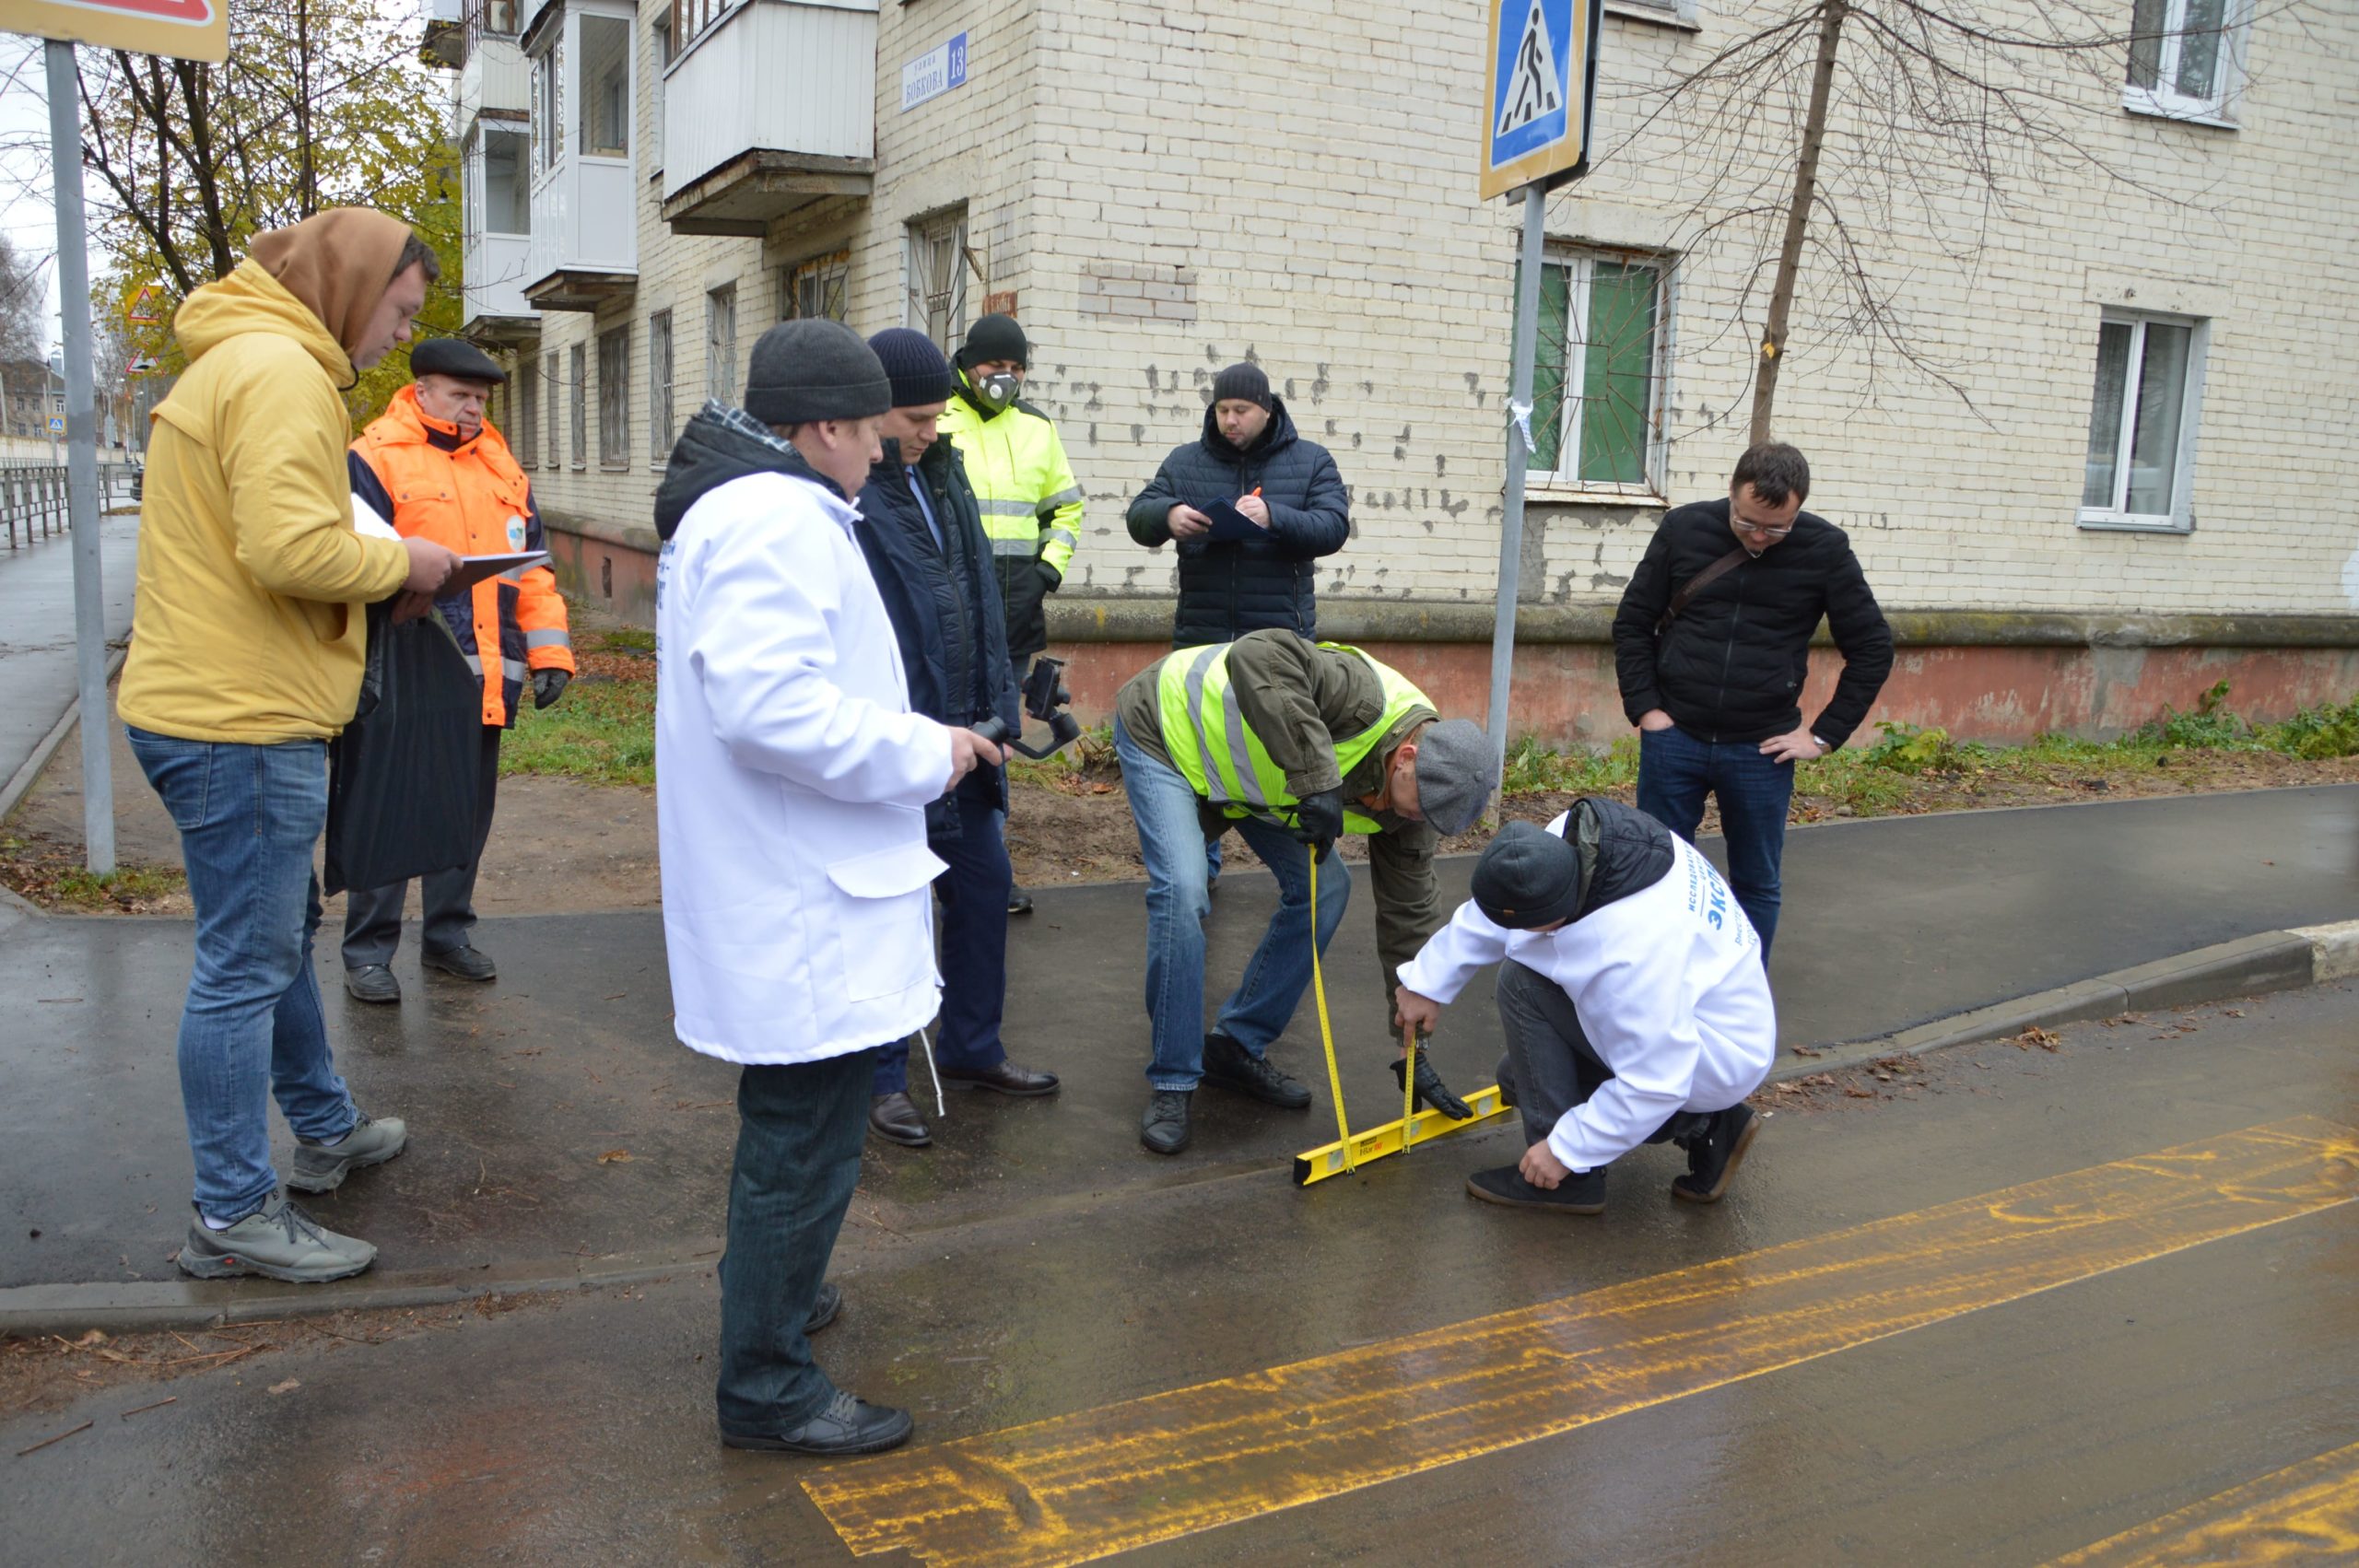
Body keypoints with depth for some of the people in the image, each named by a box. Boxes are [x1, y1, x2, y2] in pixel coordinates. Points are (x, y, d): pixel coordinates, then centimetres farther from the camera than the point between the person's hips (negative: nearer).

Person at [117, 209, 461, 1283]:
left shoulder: (239, 362, 18)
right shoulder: (280, 370, -16)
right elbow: (289, 546, -27)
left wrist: (374, 572, 10)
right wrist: (401, 563, -10)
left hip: (207, 705, 11)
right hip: (243, 721, -11)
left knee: (279, 934, 22)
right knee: (245, 968, -3)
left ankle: (326, 1132, 38)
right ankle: (233, 1216, 8)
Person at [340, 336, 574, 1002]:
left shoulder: (500, 466, 17)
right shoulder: (375, 459, -2)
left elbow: (532, 566, 18)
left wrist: (549, 653, 12)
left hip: (484, 678, 6)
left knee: (469, 812, 13)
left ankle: (448, 934, 27)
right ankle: (367, 950, 9)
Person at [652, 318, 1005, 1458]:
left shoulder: (733, 509, 16)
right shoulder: (780, 522, -21)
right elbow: (771, 705, -32)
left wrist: (913, 739, 14)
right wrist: (924, 755, -20)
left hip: (780, 894, 12)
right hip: (805, 910, -12)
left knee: (787, 1127, 27)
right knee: (806, 1143, 0)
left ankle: (771, 1290, 45)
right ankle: (767, 1386, 12)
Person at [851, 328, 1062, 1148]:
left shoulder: (941, 474, 11)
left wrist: (998, 703, 13)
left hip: (961, 731, 9)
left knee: (985, 883, 16)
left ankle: (971, 1048, 33)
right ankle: (881, 1079, 18)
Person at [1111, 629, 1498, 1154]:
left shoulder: (1417, 788, -11)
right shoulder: (1366, 696, -36)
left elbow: (1409, 913, -5)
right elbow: (1258, 655, -52)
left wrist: (1415, 1051, -3)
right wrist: (1317, 779, -52)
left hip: (1246, 768, 7)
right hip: (1166, 730, -7)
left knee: (1323, 887, -2)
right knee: (1183, 890, -24)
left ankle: (1238, 1048, 14)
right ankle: (1172, 1083, -8)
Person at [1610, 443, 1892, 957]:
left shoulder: (1826, 550, -5)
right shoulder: (1683, 528, -4)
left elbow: (1872, 648, 3)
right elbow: (1632, 623, 5)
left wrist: (1825, 734, -2)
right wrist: (1644, 707, -3)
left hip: (1762, 751, 0)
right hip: (1673, 738, 0)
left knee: (1757, 886, 10)